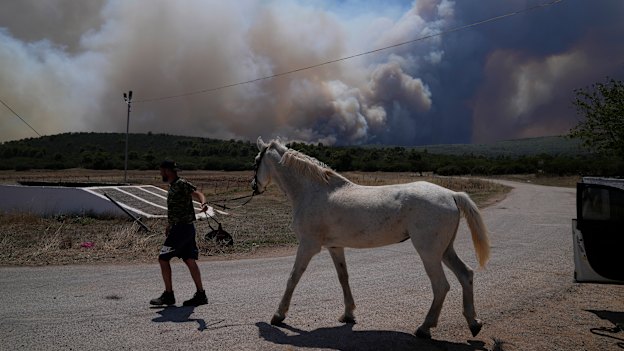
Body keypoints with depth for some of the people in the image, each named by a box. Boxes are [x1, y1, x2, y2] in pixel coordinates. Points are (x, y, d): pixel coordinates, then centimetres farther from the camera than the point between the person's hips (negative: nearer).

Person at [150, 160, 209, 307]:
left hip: (182, 228, -9)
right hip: (178, 228, 9)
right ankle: (200, 295, 10)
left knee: (163, 258, -6)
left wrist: (203, 203, -47)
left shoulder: (182, 184, -11)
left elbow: (197, 193, -26)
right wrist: (168, 227, 32)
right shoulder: (172, 186, 19)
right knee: (190, 261, 8)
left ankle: (168, 295, 1)